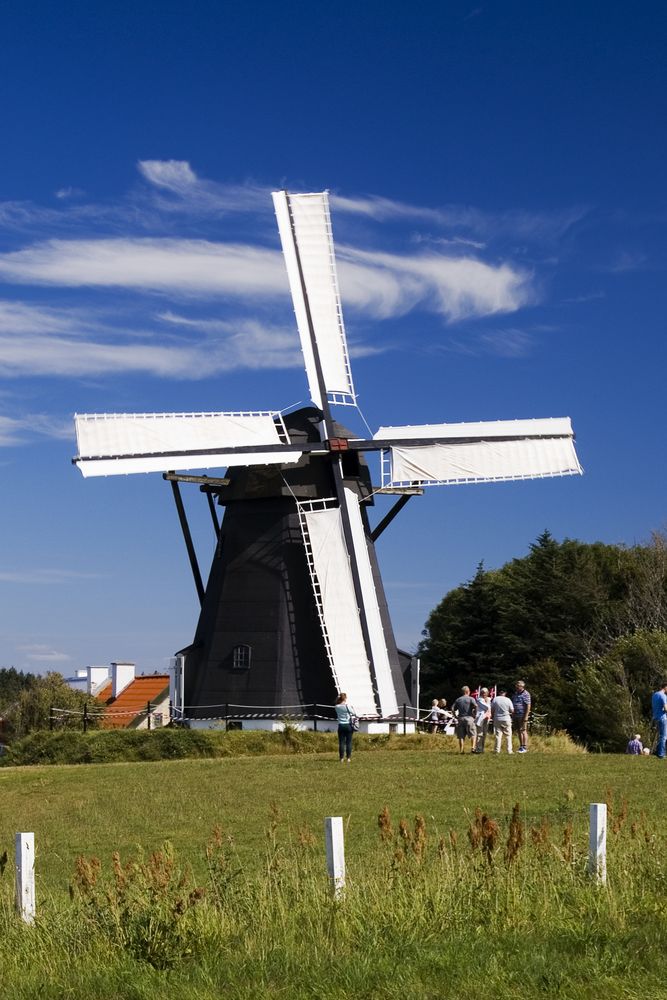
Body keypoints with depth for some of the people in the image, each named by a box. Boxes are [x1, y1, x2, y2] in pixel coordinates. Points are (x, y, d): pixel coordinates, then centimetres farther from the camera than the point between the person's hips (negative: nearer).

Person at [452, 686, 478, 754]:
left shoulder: (458, 700, 13)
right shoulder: (471, 699, 1)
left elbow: (453, 708, 6)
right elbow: (475, 706, -16)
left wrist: (455, 716, 10)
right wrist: (475, 714, -6)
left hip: (460, 718, 3)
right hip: (469, 718, -3)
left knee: (461, 736, 6)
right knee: (473, 734, 3)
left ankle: (461, 750, 3)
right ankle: (473, 747, -13)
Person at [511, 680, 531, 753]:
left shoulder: (525, 694, -8)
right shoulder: (515, 694, 16)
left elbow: (528, 706, -14)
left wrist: (526, 716, -19)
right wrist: (512, 716, 15)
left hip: (522, 716, -8)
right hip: (516, 716, 8)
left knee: (523, 731, -7)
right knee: (519, 731, 10)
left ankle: (525, 748, -6)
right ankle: (521, 746, 16)